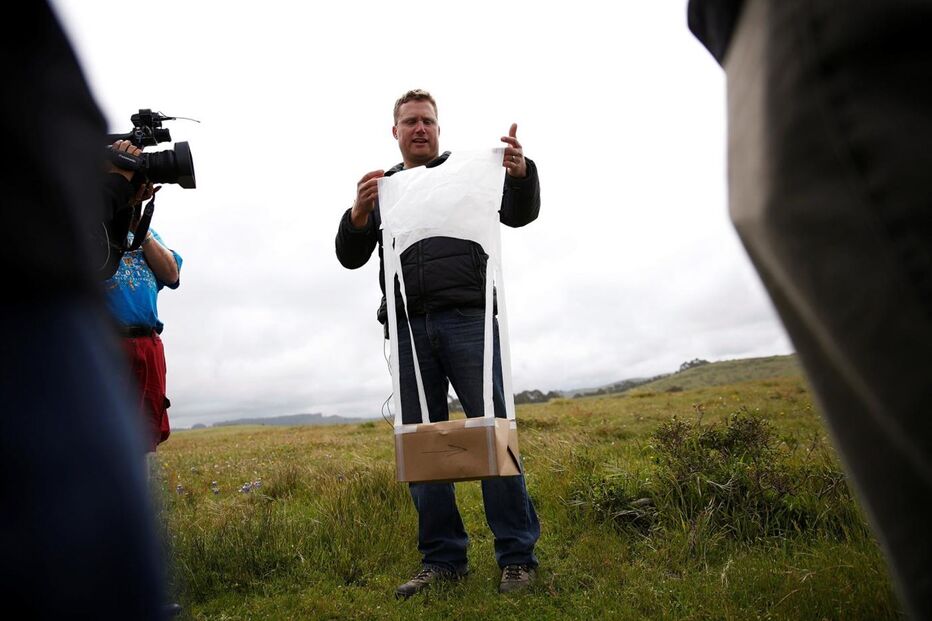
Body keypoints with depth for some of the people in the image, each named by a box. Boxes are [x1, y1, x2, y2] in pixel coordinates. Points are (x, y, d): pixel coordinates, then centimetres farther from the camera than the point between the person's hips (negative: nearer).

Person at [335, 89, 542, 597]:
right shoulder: (381, 188, 21)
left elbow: (520, 214, 2)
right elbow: (351, 257, 12)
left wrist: (520, 173, -19)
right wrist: (358, 212, -8)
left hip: (468, 318, -3)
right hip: (408, 328, 3)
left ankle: (517, 557, 3)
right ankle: (442, 560, 14)